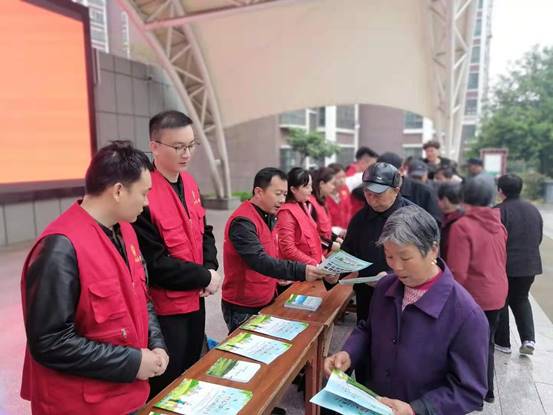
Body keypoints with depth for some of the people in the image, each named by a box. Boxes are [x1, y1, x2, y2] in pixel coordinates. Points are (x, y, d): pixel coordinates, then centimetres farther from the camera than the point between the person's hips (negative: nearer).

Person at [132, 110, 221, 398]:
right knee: (166, 386, 12)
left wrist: (211, 267, -6)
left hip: (194, 298, 8)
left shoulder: (189, 183, 3)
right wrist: (205, 277, -16)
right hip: (164, 307, -8)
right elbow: (154, 262, -24)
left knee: (192, 372, 25)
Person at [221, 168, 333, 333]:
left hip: (267, 301, 9)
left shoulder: (269, 216, 6)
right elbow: (260, 261, -33)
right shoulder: (243, 221, -23)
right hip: (243, 307, -8)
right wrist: (301, 271, -40)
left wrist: (278, 277, 2)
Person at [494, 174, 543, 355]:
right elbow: (539, 238, 14)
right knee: (521, 299, 22)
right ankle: (528, 339, 10)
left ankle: (502, 342, 20)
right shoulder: (533, 209, 6)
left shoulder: (499, 211, -17)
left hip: (505, 265, -6)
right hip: (531, 264, 6)